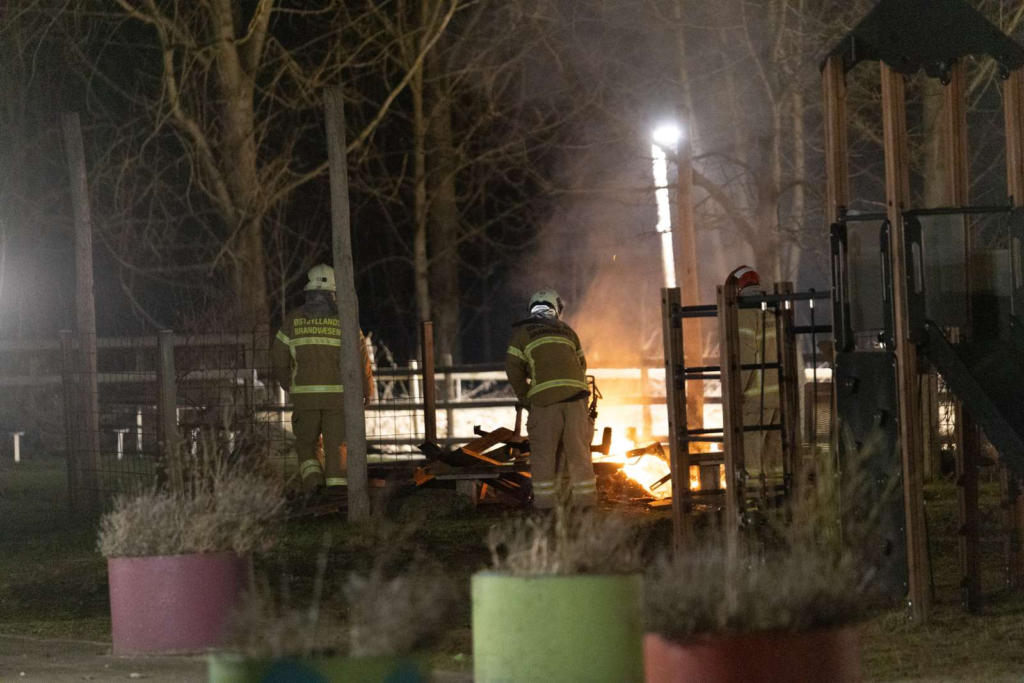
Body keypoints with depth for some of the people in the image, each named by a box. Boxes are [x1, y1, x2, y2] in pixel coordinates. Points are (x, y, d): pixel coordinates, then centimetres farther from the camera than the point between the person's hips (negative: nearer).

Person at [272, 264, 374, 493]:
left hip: (304, 395, 1)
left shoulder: (293, 320, 3)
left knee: (306, 443, 15)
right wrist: (367, 390, 15)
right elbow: (361, 358, -1)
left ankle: (312, 479, -7)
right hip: (338, 394, -1)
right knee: (337, 447, 5)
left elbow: (279, 362, 6)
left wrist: (289, 386, 24)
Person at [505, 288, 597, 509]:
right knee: (578, 451, 6)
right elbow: (581, 364, 23)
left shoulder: (522, 330, 11)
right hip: (575, 395, 3)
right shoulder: (566, 330, 21)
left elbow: (514, 369, 4)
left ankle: (545, 504, -1)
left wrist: (525, 399, 14)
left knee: (543, 453, 2)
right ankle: (585, 502, 6)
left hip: (545, 398, -3)